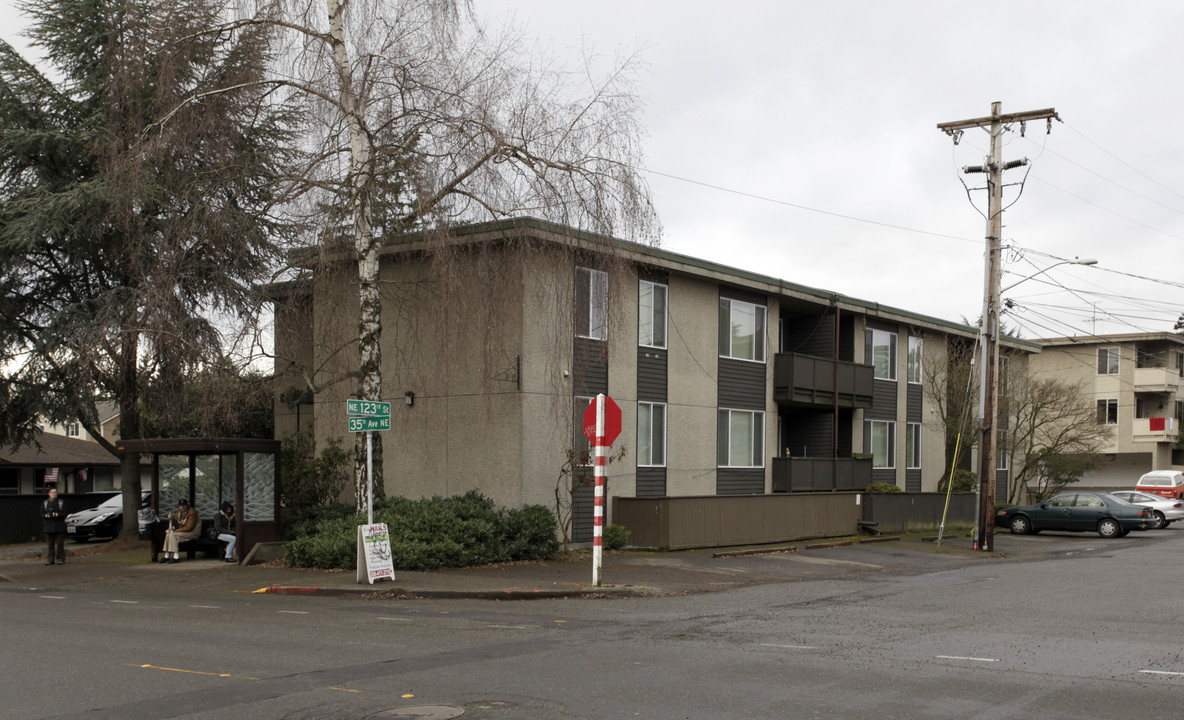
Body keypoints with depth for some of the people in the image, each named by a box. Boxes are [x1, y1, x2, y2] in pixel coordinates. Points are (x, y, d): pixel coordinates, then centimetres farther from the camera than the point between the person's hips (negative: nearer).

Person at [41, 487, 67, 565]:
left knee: (59, 544, -3)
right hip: (48, 527, 1)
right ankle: (50, 560, 7)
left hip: (59, 527, -1)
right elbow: (41, 513, 8)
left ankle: (60, 559, 2)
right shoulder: (45, 502, 13)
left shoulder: (61, 502, 8)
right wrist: (45, 515, -14)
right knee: (50, 544, 1)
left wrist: (57, 514, -18)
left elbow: (64, 513, 1)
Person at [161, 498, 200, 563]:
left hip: (193, 532, -9)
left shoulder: (192, 512, -17)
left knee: (173, 535, -23)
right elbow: (177, 525, 10)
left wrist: (175, 531, -21)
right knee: (168, 534, -4)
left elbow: (189, 527, -22)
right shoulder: (179, 512, 9)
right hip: (183, 531, 9)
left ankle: (176, 557, -28)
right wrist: (172, 518, -7)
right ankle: (166, 556, -3)